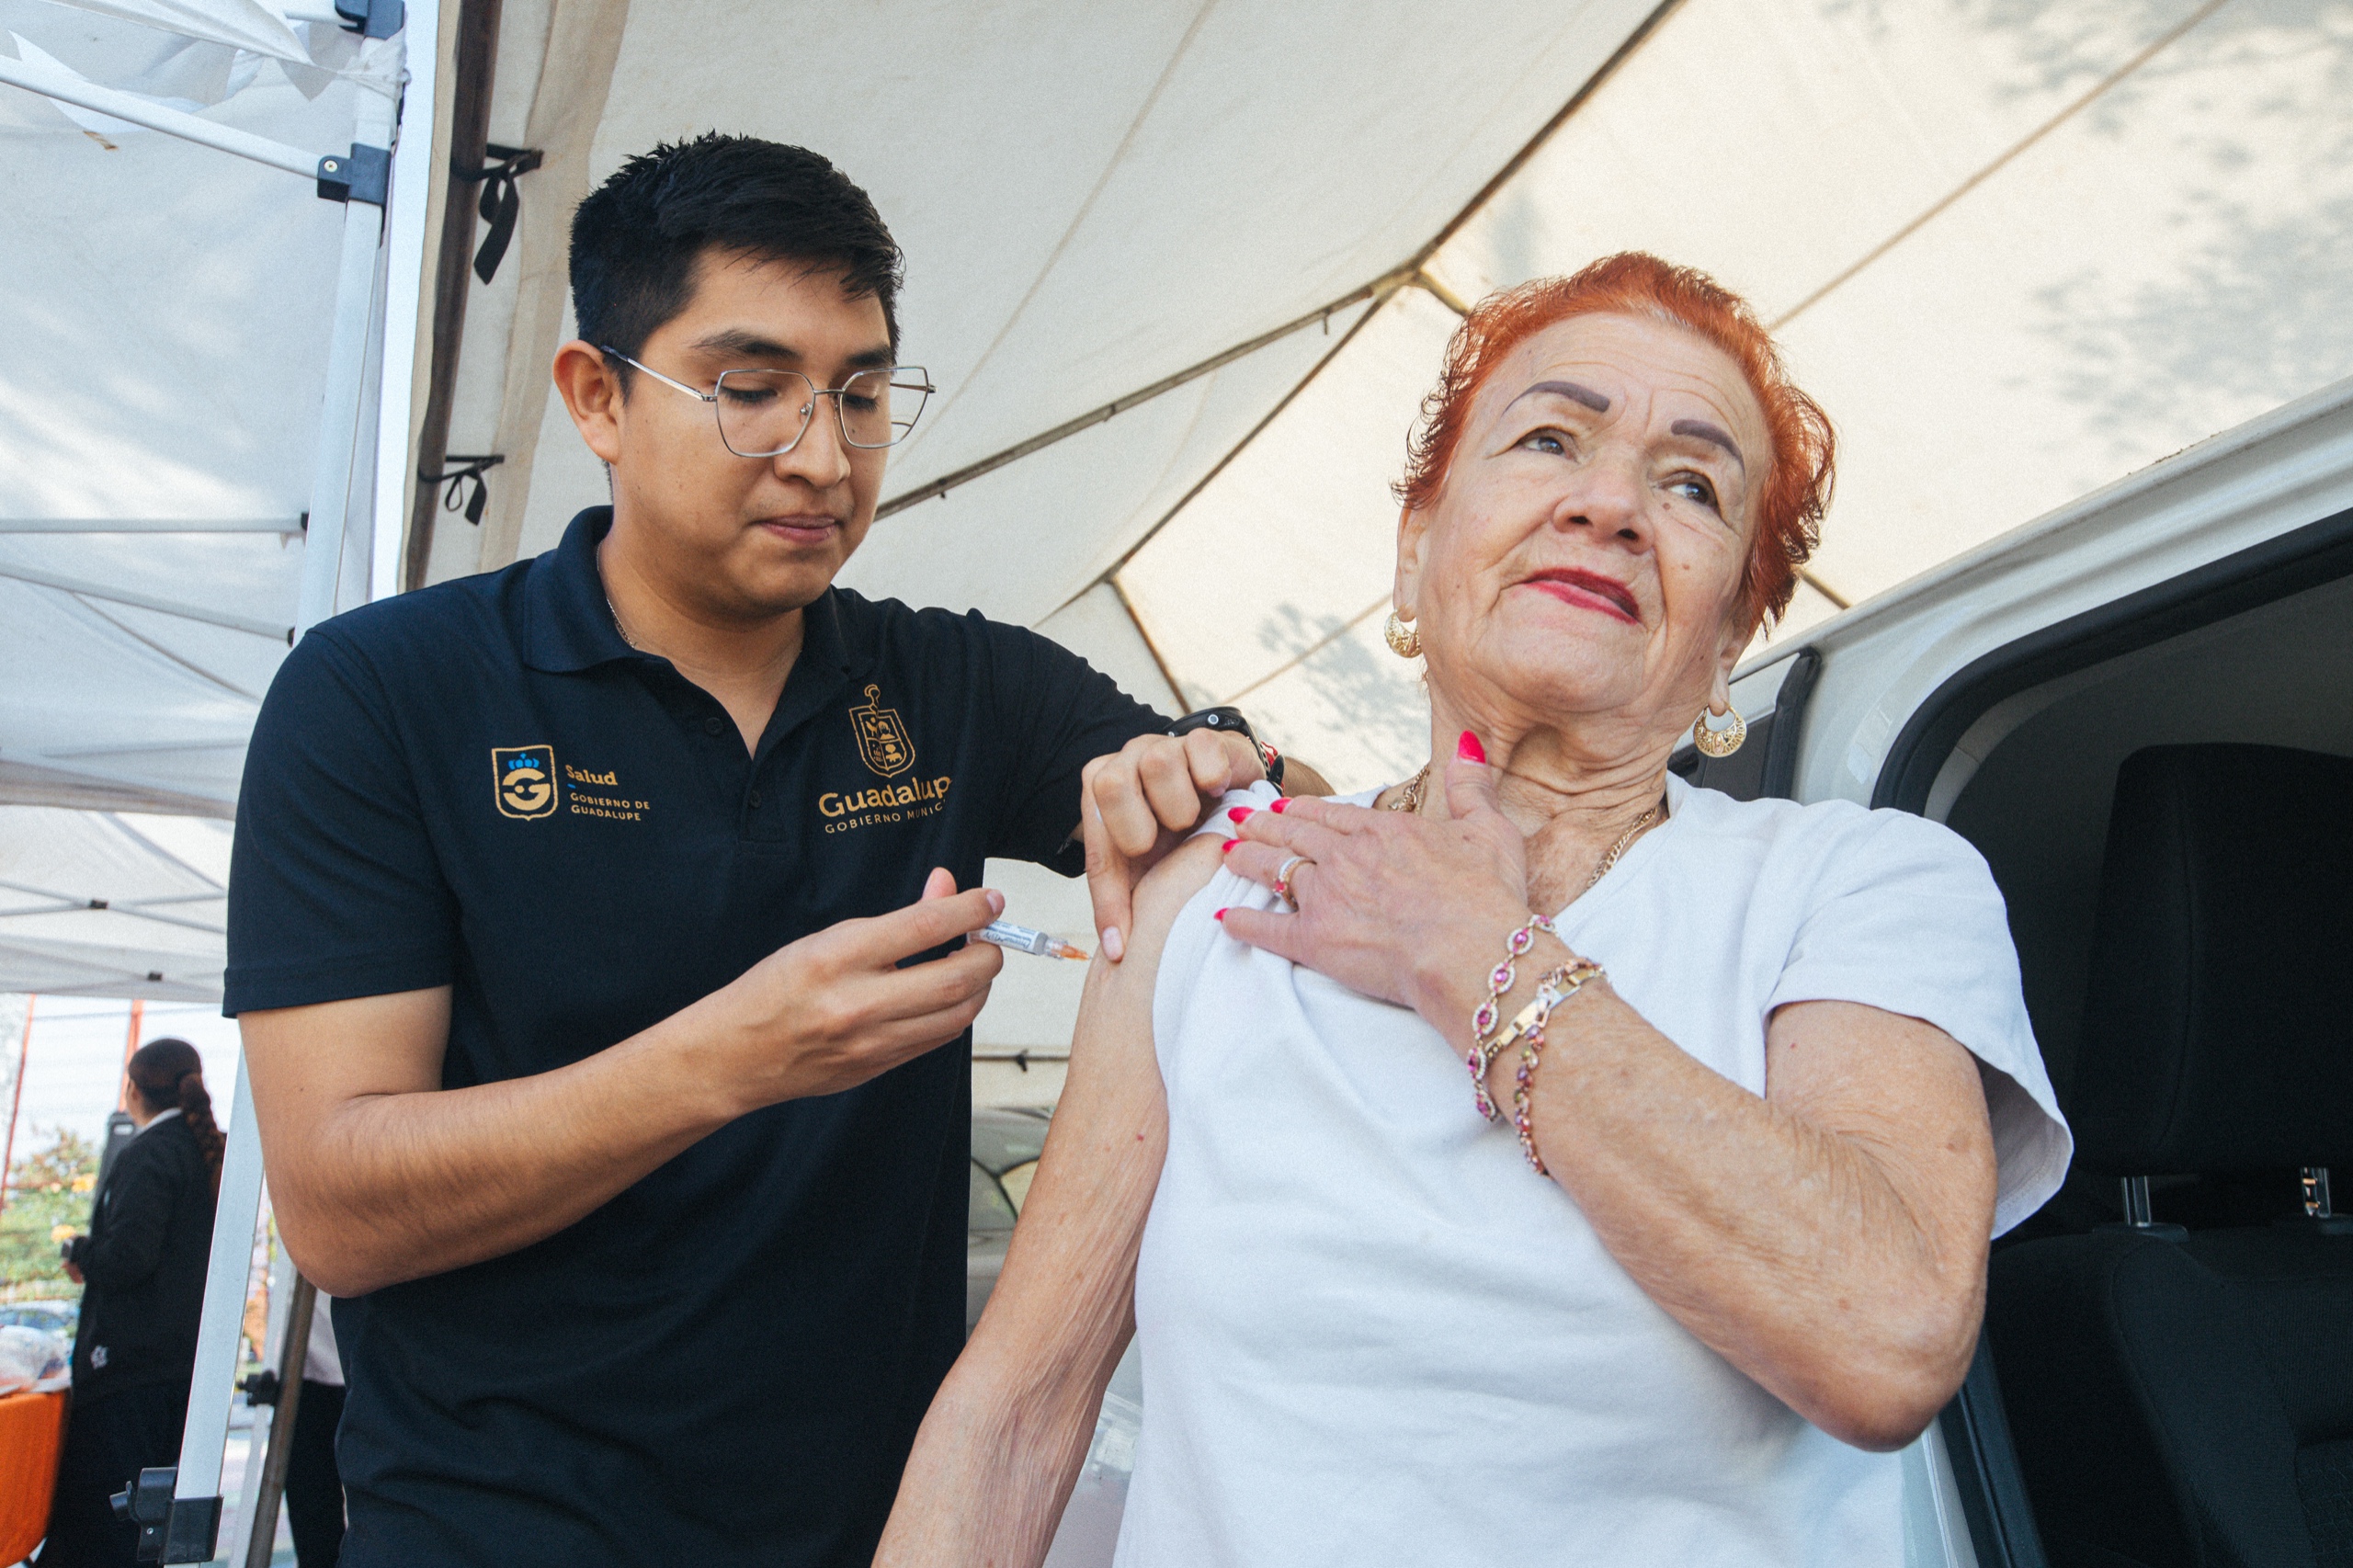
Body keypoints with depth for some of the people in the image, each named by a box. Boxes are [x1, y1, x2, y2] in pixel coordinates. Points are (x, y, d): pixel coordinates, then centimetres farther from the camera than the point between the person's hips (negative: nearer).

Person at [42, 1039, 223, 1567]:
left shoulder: (150, 1153, -12)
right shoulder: (213, 1152, 13)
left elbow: (126, 1256, -20)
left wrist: (79, 1253, -1)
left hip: (130, 1361, -9)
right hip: (190, 1363, 9)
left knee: (93, 1521, -4)